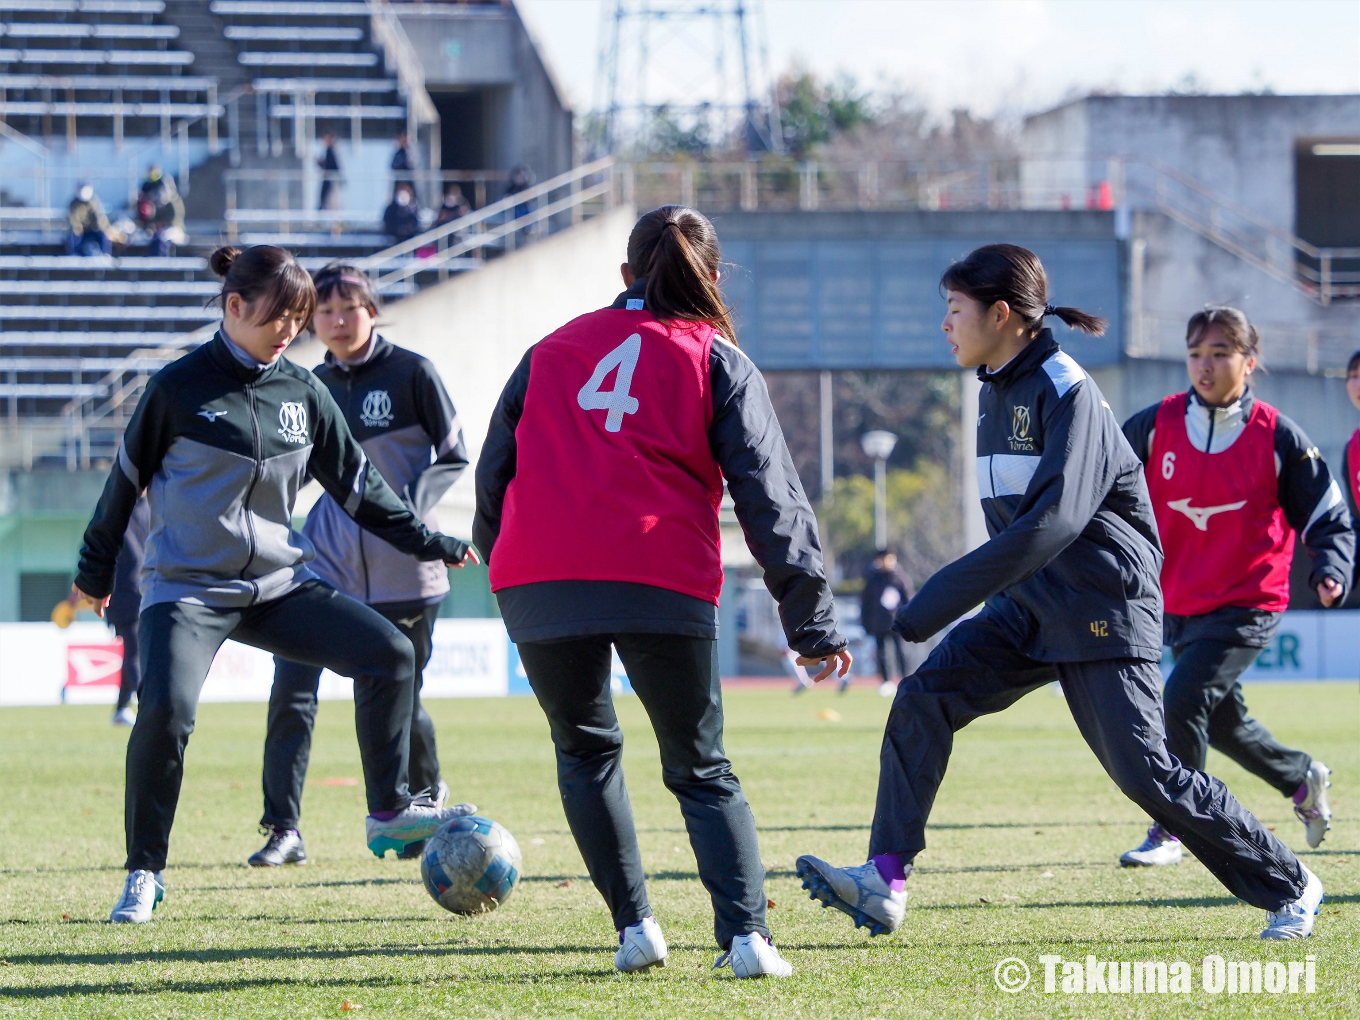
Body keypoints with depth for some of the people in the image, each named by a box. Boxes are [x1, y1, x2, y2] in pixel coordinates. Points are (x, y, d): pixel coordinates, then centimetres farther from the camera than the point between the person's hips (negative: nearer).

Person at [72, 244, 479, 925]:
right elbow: (127, 478, 4)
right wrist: (95, 572, 11)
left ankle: (388, 815, 4)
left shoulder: (302, 391, 5)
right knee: (166, 708, -26)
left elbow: (353, 482, 15)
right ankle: (144, 873, -9)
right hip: (188, 585, -5)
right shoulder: (180, 386, -7)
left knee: (388, 653, -10)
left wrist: (426, 542, 13)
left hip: (278, 584, 5)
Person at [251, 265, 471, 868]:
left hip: (403, 564, -3)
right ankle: (283, 831, -8)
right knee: (291, 690, -11)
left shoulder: (410, 373, -4)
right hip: (326, 555, 3)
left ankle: (426, 792, 35)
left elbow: (453, 456, -1)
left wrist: (413, 509, -15)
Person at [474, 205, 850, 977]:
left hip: (539, 582, 2)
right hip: (664, 585, -2)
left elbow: (493, 477, 21)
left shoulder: (551, 351, 23)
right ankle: (746, 933, -9)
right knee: (701, 769, 11)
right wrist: (813, 618, 5)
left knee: (586, 750, 23)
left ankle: (635, 926, 11)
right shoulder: (717, 361, 14)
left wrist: (500, 559, 33)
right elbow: (768, 492, 6)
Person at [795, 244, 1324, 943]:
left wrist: (942, 598, -31)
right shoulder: (995, 392, 11)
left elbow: (1050, 524, -28)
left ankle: (1287, 887, 8)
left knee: (1142, 769, -8)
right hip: (1025, 610, 8)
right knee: (923, 701, -9)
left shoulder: (1066, 393, -16)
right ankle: (885, 883, -14)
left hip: (1102, 611, -8)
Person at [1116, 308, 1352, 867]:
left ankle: (1169, 832, -12)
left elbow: (1328, 518, -1)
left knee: (1183, 700, -22)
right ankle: (1304, 779, 45)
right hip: (1178, 606, 5)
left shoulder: (1278, 438, -8)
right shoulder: (1156, 426, -1)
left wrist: (1330, 572, -19)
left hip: (1247, 606, -5)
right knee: (1221, 721, 18)